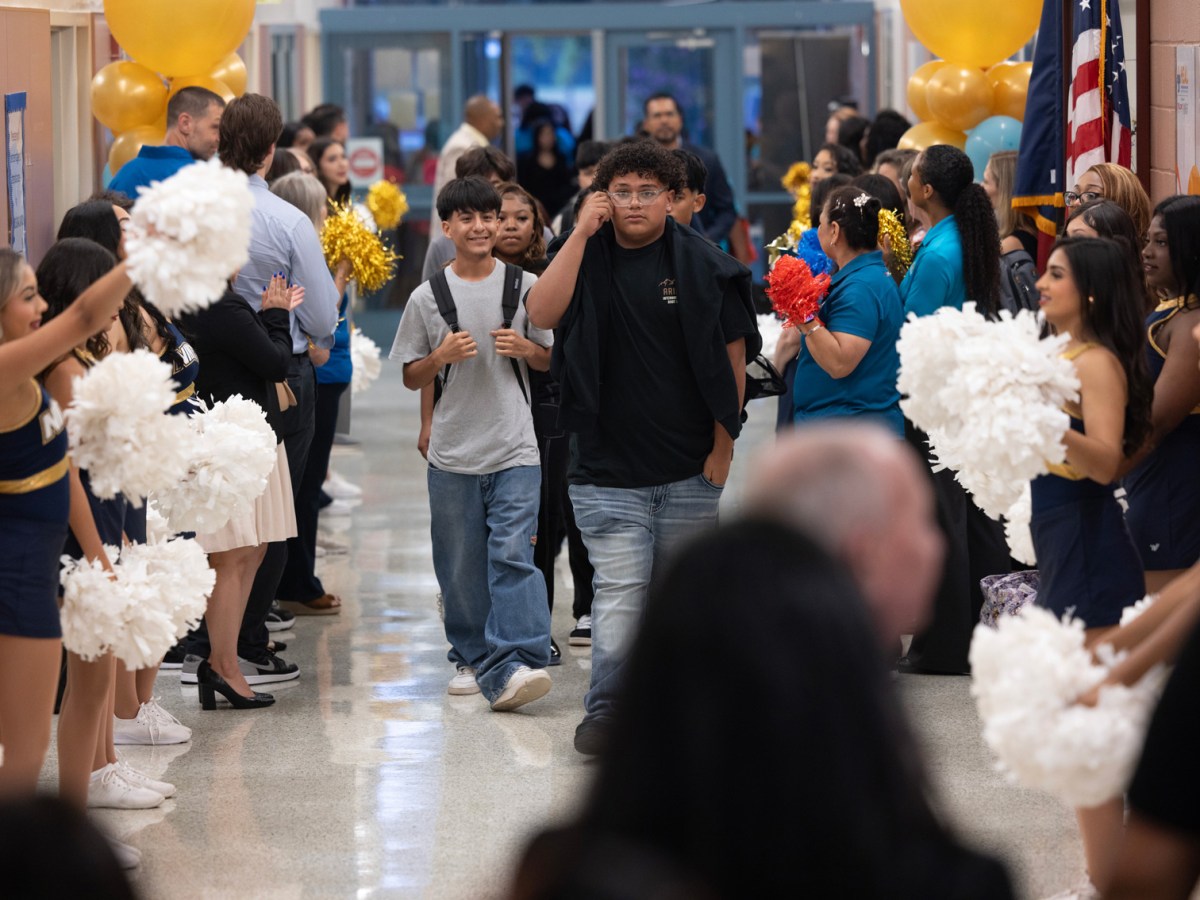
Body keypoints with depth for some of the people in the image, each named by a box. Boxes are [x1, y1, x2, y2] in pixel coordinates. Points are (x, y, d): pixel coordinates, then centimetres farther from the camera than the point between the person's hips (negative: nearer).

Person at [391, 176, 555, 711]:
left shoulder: (525, 286, 4)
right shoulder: (428, 297, 3)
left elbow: (551, 361, 13)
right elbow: (411, 378, 8)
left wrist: (526, 349, -8)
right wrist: (441, 357, -11)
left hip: (515, 450, -1)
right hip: (453, 453, 1)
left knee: (512, 555, -14)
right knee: (461, 567, 7)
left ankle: (513, 665, -21)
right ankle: (472, 658, 21)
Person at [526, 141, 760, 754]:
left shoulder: (704, 265, 0)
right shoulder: (588, 257, 3)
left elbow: (733, 356, 4)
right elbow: (542, 314, -14)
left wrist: (722, 446, 1)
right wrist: (581, 232, -14)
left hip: (690, 469, 1)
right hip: (607, 466, -1)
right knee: (619, 589, -10)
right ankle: (605, 710, -5)